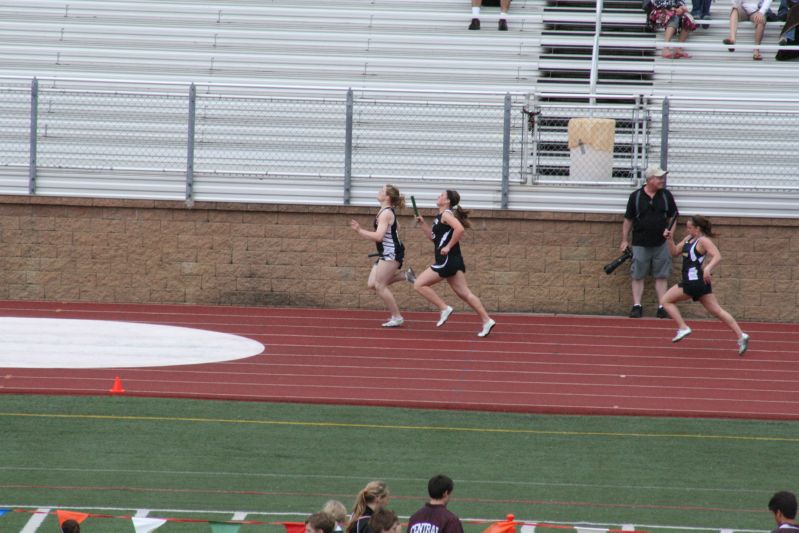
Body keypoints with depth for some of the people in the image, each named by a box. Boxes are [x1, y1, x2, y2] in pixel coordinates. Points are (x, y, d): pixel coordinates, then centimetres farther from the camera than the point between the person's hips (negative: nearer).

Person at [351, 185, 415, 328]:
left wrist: (359, 230, -21)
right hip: (385, 254, 10)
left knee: (380, 285, -6)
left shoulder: (386, 214, -17)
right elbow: (397, 227, 31)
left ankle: (396, 317, 0)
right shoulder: (388, 211, 14)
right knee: (372, 284, 6)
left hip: (391, 253, -10)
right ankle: (405, 275, 12)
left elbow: (378, 236, -26)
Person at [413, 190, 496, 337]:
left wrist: (448, 247, -21)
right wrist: (422, 224, 16)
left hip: (447, 260, -10)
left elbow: (459, 229, -27)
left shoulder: (446, 214, -10)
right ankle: (487, 320, 4)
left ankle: (444, 309, -4)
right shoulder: (440, 216, 18)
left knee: (419, 284, -3)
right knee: (464, 293, 7)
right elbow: (433, 236, 27)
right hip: (452, 262, 10)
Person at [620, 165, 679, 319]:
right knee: (638, 276, 2)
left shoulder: (666, 195, 3)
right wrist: (624, 240, 4)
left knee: (662, 276, 2)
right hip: (640, 245, -1)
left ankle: (662, 308, 5)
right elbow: (628, 219, 5)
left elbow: (673, 216, 11)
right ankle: (636, 306, 7)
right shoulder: (636, 196, -1)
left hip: (661, 244, 1)